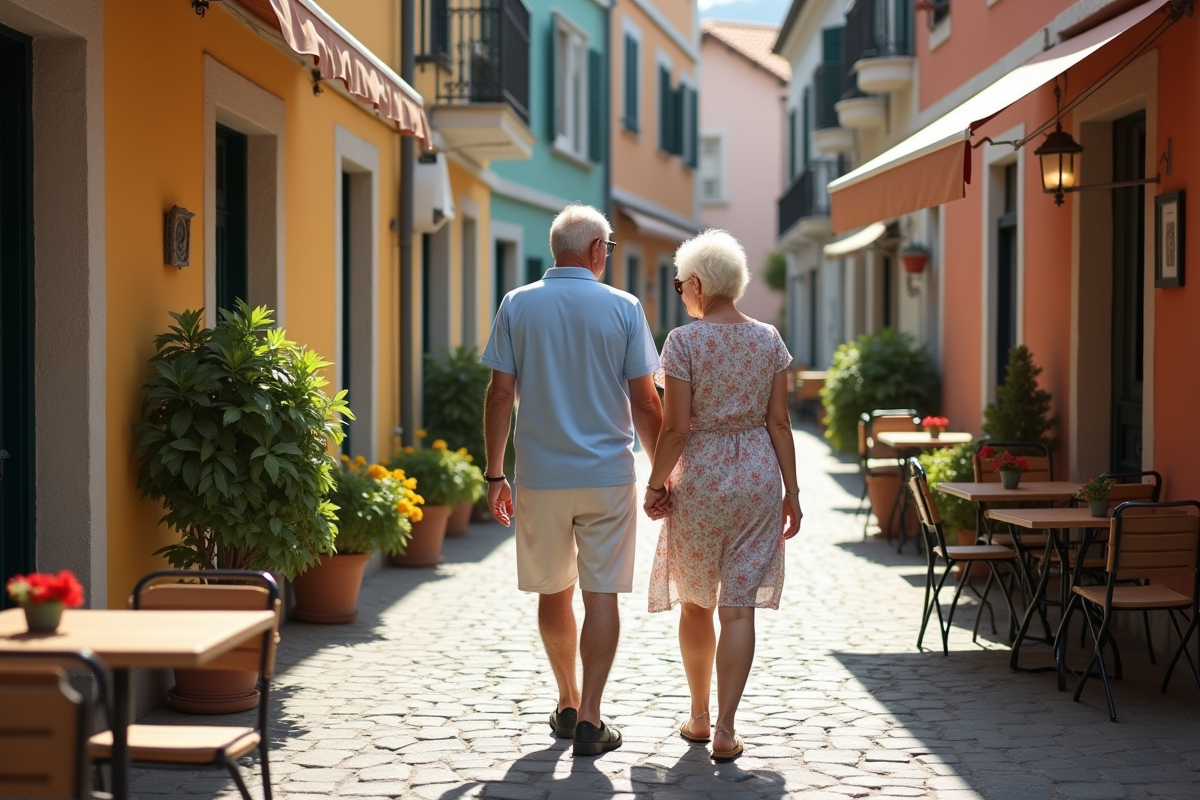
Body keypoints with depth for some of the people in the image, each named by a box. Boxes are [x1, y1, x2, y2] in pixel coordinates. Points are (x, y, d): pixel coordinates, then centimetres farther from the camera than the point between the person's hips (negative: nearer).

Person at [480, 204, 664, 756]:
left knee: (553, 593, 16)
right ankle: (589, 721, -2)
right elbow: (645, 403, -3)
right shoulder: (623, 308, -4)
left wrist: (494, 474, 7)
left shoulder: (517, 305, 0)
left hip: (540, 477, 2)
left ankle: (568, 705, 29)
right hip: (608, 476, -2)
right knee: (601, 595, 3)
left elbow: (500, 394, -1)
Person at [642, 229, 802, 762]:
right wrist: (791, 491, 7)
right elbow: (779, 422, 2)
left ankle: (699, 717, 24)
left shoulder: (684, 342, -10)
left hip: (699, 478, -3)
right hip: (758, 476, 3)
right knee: (738, 606, 2)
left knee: (695, 602, 15)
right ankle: (725, 731, -1)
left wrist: (655, 485, -2)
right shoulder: (768, 340, 2)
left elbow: (677, 426, -12)